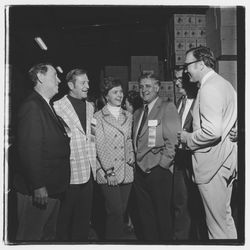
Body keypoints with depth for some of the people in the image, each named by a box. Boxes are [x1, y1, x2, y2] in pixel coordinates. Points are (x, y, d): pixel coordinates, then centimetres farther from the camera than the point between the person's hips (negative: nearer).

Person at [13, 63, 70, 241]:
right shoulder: (32, 106, -16)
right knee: (31, 236, 7)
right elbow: (29, 150, -23)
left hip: (53, 189, 10)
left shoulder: (47, 106, 14)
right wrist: (38, 186, -23)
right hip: (38, 191, -9)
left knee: (49, 235, 22)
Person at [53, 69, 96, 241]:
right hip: (71, 172, -6)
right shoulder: (58, 106, -9)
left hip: (89, 170, 6)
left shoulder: (90, 106, 13)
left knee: (84, 216, 16)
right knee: (66, 216, 8)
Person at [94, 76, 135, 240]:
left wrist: (131, 156, 4)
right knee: (115, 212, -8)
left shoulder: (128, 116, 14)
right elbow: (97, 146, -6)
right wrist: (107, 171, -12)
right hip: (108, 173, -4)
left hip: (127, 171, 5)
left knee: (121, 211, 8)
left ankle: (113, 236, 23)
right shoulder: (98, 117, -2)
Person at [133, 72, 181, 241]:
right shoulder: (138, 113, 17)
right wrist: (136, 160, 8)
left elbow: (173, 140, -13)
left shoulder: (168, 108, -6)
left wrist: (162, 164, -15)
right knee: (145, 215, 15)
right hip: (140, 170, 7)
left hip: (159, 171, -7)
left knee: (162, 214, 4)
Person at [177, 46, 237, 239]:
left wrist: (187, 138, -12)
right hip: (227, 159, 10)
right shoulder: (225, 84, 13)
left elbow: (212, 131, -28)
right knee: (225, 216, 21)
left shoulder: (209, 88, -18)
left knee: (217, 225, 2)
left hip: (213, 163, -10)